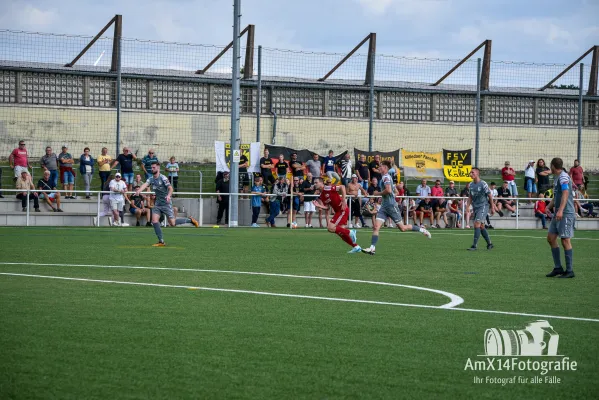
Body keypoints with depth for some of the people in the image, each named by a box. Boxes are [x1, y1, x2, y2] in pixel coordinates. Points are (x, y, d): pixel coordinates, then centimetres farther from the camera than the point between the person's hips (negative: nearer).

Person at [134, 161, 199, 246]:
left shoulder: (163, 178, -14)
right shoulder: (151, 179, 3)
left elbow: (170, 188, -21)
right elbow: (145, 185, -15)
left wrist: (169, 195, -42)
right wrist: (138, 191, -36)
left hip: (166, 203, -6)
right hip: (158, 203, 6)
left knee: (172, 223, -4)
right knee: (154, 221, -9)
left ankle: (190, 220, 19)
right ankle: (161, 241, -2)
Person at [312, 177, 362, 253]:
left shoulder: (327, 188, -12)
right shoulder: (321, 196, 13)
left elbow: (342, 187, -18)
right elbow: (326, 207, 10)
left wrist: (344, 200, -22)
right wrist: (318, 205, -7)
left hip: (343, 210, -9)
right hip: (338, 212, 9)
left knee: (331, 228, -17)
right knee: (341, 233, 10)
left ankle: (350, 233, -7)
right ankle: (356, 247, 18)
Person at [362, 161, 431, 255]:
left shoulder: (386, 177, -13)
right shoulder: (385, 177, 17)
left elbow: (388, 190, -28)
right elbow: (395, 192, 25)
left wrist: (378, 193, -13)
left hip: (391, 206, -9)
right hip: (384, 206, 9)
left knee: (402, 228, 1)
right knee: (376, 227, -6)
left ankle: (422, 230, 17)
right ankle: (372, 248, -12)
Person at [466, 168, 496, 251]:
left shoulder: (483, 184, -12)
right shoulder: (471, 184, 8)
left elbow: (490, 196, -7)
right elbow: (470, 197, 18)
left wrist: (492, 207, -4)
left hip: (483, 207, -7)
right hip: (475, 208, 7)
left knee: (477, 224, -17)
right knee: (481, 226, 11)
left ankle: (474, 245, -17)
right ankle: (489, 244, 23)